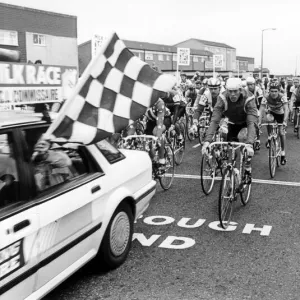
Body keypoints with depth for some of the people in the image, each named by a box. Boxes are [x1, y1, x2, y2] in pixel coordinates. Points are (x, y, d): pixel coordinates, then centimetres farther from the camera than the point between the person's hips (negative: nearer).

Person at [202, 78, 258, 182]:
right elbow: (214, 120, -37)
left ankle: (247, 169, -1)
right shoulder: (222, 98, -32)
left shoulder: (248, 98, -37)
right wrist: (207, 140, -50)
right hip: (233, 122, 3)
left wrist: (249, 144, -59)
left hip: (247, 120, -2)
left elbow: (252, 122, -45)